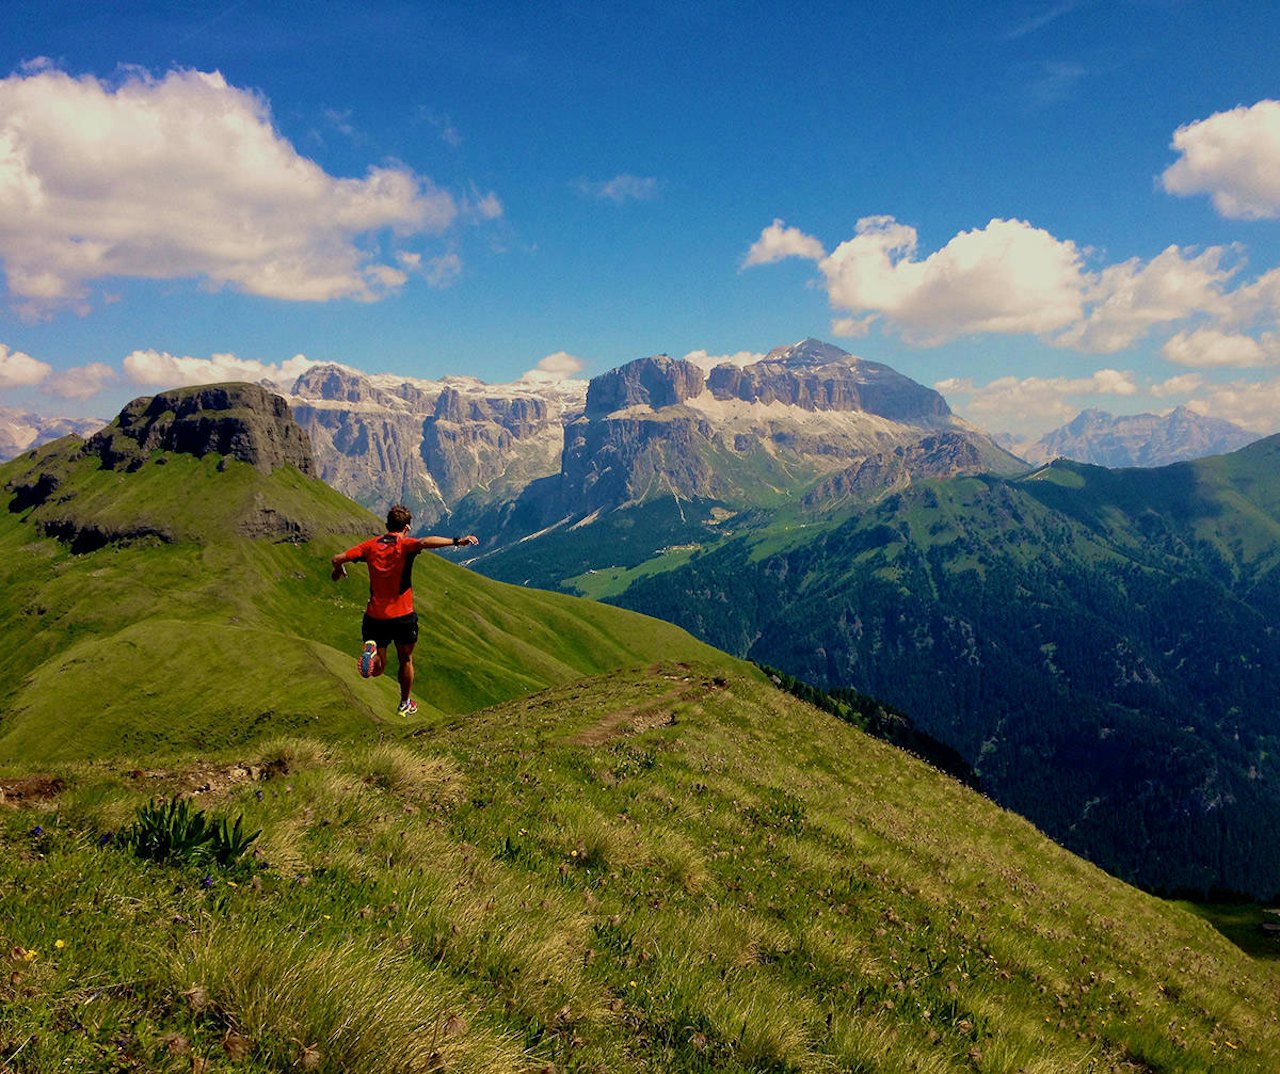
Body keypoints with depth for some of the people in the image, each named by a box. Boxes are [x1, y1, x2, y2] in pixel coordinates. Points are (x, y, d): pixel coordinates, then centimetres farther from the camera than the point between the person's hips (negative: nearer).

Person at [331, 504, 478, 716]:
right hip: (403, 616, -2)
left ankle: (371, 650, -20)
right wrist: (456, 541, -39)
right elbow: (424, 542, -32)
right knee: (406, 660, 21)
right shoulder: (405, 544, -10)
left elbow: (337, 559, -1)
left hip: (375, 617, 3)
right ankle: (405, 705, 32)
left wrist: (339, 570, 22)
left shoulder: (371, 545, 2)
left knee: (377, 669, 13)